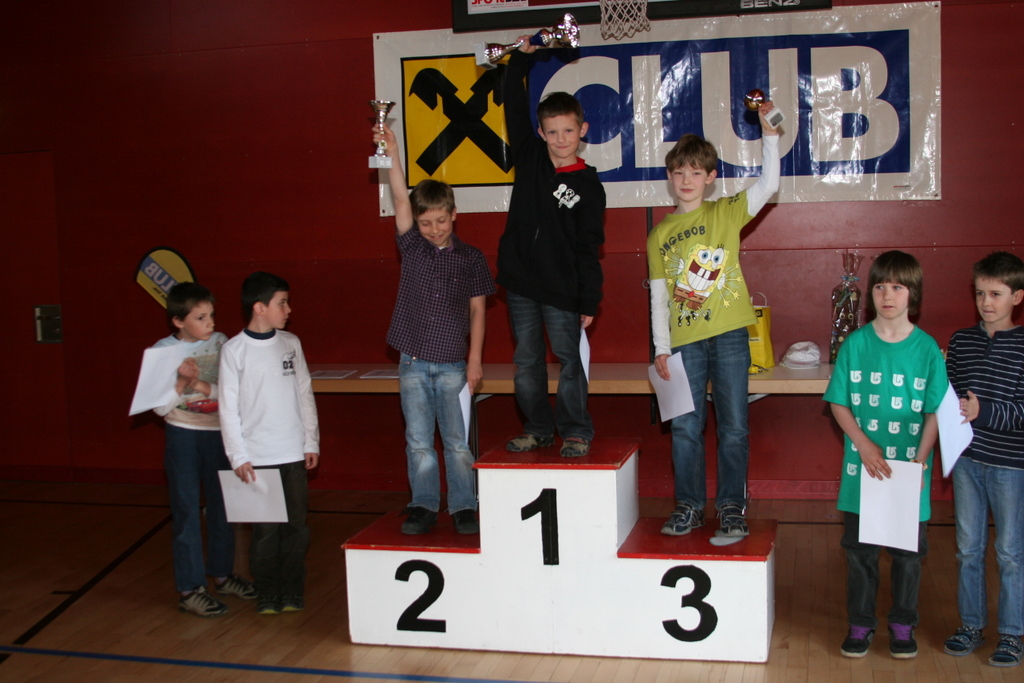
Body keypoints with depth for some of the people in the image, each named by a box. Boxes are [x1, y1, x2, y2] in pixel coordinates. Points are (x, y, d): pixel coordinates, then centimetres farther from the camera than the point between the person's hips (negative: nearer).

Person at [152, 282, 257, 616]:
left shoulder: (220, 344, 0)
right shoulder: (163, 351, -7)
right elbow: (161, 408, -9)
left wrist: (201, 384, -19)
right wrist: (183, 382, -23)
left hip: (218, 434, 3)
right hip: (183, 438, -3)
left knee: (222, 507, 13)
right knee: (187, 512, 1)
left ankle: (222, 574, 30)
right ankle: (190, 589, 8)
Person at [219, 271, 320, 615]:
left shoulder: (290, 343, 7)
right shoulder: (234, 350, -5)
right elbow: (228, 408, -4)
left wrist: (312, 441, 8)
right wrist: (238, 456, -9)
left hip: (294, 454, 4)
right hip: (257, 457, -3)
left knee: (296, 525, 7)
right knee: (265, 529, 1)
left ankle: (291, 591, 21)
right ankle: (267, 593, 17)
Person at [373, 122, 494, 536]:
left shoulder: (470, 258, 1)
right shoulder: (412, 248, 4)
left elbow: (477, 310, 3)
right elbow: (400, 200, -8)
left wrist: (475, 359, -3)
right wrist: (391, 154, -19)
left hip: (453, 365, -2)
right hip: (413, 364, 2)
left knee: (458, 441, 3)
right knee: (418, 441, 6)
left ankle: (464, 507, 13)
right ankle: (424, 506, 16)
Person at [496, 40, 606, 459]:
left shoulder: (588, 186, -4)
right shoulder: (529, 158, 5)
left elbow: (588, 249, -5)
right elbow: (515, 108, 9)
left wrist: (589, 301, -8)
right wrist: (521, 59, 5)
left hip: (561, 288, -4)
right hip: (520, 282, 4)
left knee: (569, 360, -1)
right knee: (526, 361, 9)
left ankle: (575, 432, 11)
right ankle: (538, 429, 20)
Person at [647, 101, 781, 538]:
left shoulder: (726, 213, 6)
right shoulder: (659, 235, 10)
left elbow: (768, 185, -8)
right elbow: (658, 296, 9)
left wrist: (768, 132, -16)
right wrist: (661, 348, 4)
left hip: (729, 334, -2)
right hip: (685, 341, 2)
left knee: (734, 427, 1)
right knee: (685, 428, 5)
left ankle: (732, 507, 12)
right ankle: (689, 506, 17)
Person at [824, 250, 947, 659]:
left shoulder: (927, 349, -4)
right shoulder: (856, 344, -2)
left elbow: (935, 413, -3)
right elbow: (839, 402, 0)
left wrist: (920, 460, -14)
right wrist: (864, 445, -12)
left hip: (910, 469, 0)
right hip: (863, 467, 1)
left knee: (908, 551, 10)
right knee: (859, 549, 10)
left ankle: (903, 624, 27)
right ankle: (860, 623, 25)